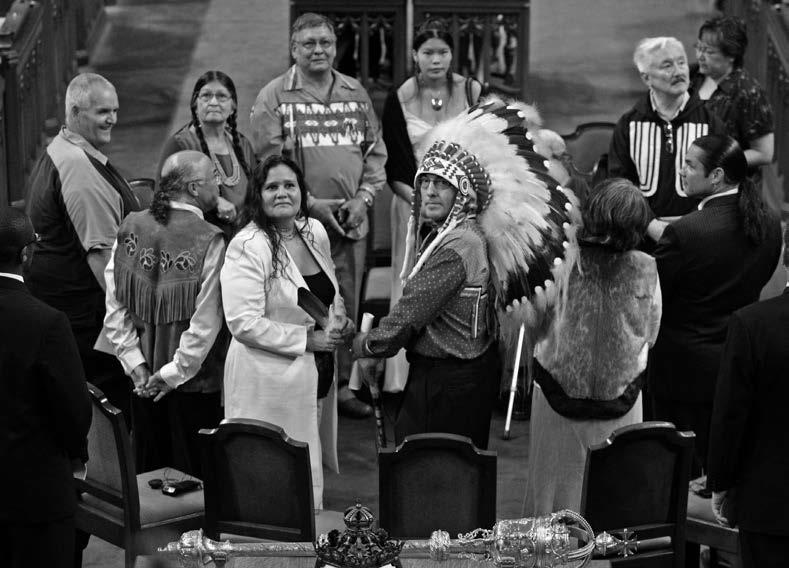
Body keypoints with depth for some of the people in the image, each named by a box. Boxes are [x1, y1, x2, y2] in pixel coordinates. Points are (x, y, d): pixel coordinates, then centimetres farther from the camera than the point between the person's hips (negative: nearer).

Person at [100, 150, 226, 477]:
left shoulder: (130, 229, -1)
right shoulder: (210, 241, -16)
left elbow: (114, 307, -1)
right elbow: (205, 324, -18)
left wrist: (135, 363, 2)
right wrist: (174, 373, -8)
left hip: (144, 381, 5)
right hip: (195, 387, -5)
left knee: (147, 477, 17)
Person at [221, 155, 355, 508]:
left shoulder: (315, 232, 7)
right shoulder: (247, 247, -16)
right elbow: (244, 323, -22)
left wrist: (339, 319, 2)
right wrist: (309, 339, -19)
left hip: (318, 374, 7)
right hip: (269, 383, -7)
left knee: (312, 469, 16)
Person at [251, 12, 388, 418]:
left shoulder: (356, 94, 13)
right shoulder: (273, 97, 0)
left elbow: (376, 151, 13)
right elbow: (269, 161, -6)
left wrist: (364, 197, -2)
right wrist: (310, 203, -13)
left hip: (350, 222, 4)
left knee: (346, 306, 8)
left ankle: (341, 383, 19)